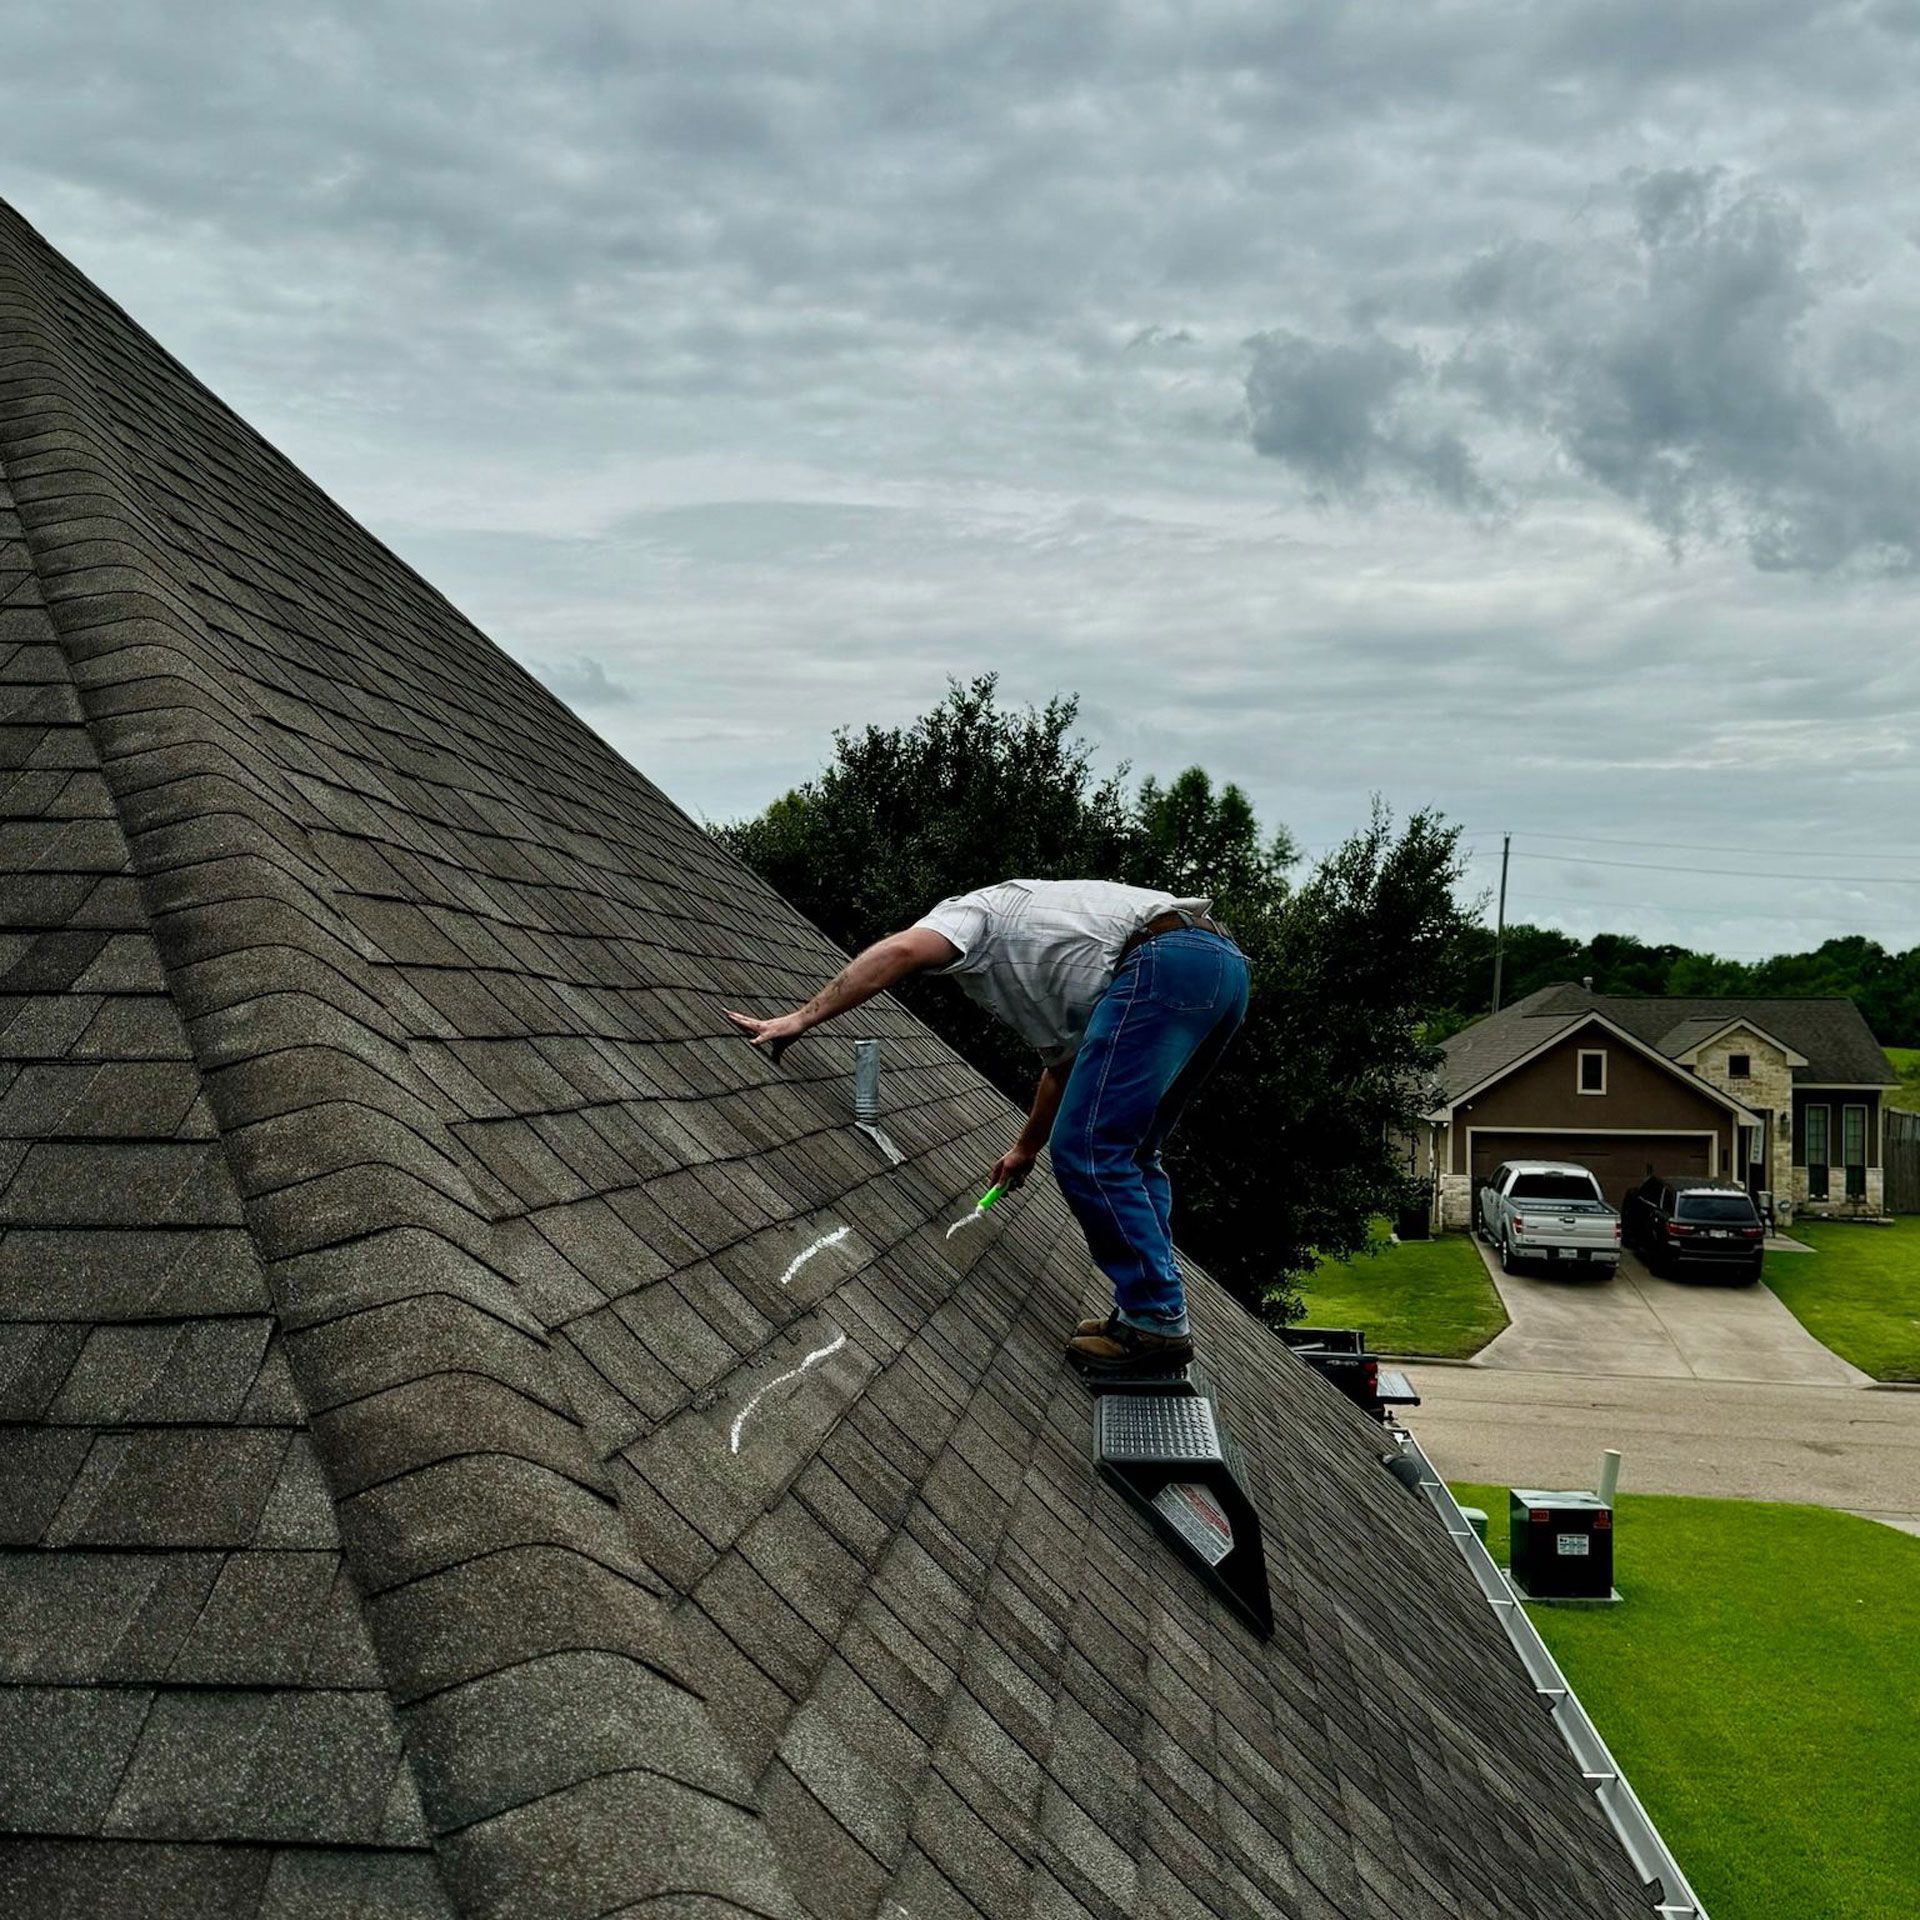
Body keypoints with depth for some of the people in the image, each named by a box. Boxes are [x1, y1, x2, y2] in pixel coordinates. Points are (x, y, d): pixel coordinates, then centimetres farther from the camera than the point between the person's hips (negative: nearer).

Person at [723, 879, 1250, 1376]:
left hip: (1166, 962, -10)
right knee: (1126, 1155, 19)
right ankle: (1151, 1313, 16)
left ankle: (1157, 1321, -6)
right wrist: (1026, 1148, 57)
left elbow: (901, 951, -7)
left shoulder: (966, 911, 14)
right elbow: (1062, 1062, 46)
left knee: (1087, 1152, -7)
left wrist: (799, 1019, -7)